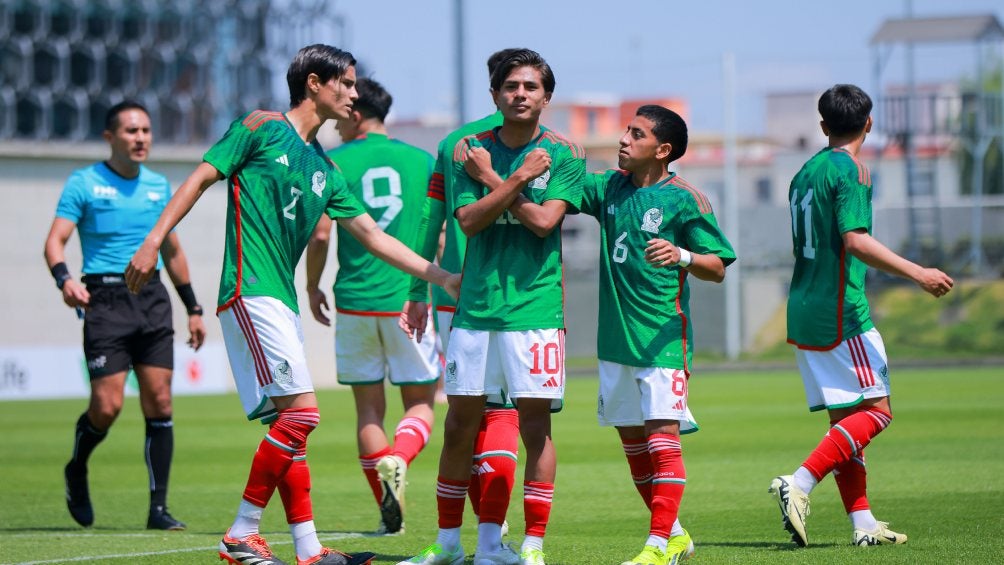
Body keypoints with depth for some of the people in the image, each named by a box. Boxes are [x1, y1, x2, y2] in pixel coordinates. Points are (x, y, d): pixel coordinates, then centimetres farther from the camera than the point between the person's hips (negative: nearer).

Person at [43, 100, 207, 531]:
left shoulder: (159, 186, 14)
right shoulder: (84, 184, 0)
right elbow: (55, 241, -7)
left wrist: (193, 308, 22)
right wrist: (64, 278, -27)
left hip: (152, 298, 4)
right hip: (105, 298, -4)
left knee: (159, 404, -3)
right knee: (107, 405, -12)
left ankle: (158, 508, 2)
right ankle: (77, 472, 19)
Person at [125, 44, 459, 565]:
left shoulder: (324, 169, 19)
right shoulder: (262, 128, -1)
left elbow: (371, 235, 22)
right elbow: (201, 178, -3)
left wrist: (440, 276, 18)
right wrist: (153, 241, -13)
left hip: (280, 299, 8)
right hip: (250, 290, -8)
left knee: (290, 423, 7)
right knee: (300, 411, -15)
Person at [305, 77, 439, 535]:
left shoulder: (334, 163, 0)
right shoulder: (422, 161, 5)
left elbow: (320, 234, -4)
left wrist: (312, 287, 11)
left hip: (355, 303, 0)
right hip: (410, 301, 0)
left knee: (368, 407, 9)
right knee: (421, 401, 8)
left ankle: (389, 513, 6)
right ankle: (398, 459, -23)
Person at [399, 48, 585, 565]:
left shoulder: (563, 154, 0)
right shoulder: (471, 149, 7)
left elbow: (544, 220, -12)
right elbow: (469, 220, -5)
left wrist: (491, 178, -7)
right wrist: (517, 177, -11)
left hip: (534, 309, -3)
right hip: (475, 306, 3)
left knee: (535, 428, -2)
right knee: (459, 426, 6)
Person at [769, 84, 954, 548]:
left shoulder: (805, 173, 15)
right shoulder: (849, 171, -10)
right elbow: (856, 240, -21)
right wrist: (917, 273, -22)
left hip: (803, 313, 8)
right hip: (841, 311, -8)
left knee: (845, 417, 9)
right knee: (875, 410, -6)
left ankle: (863, 522, 5)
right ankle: (799, 484, -20)